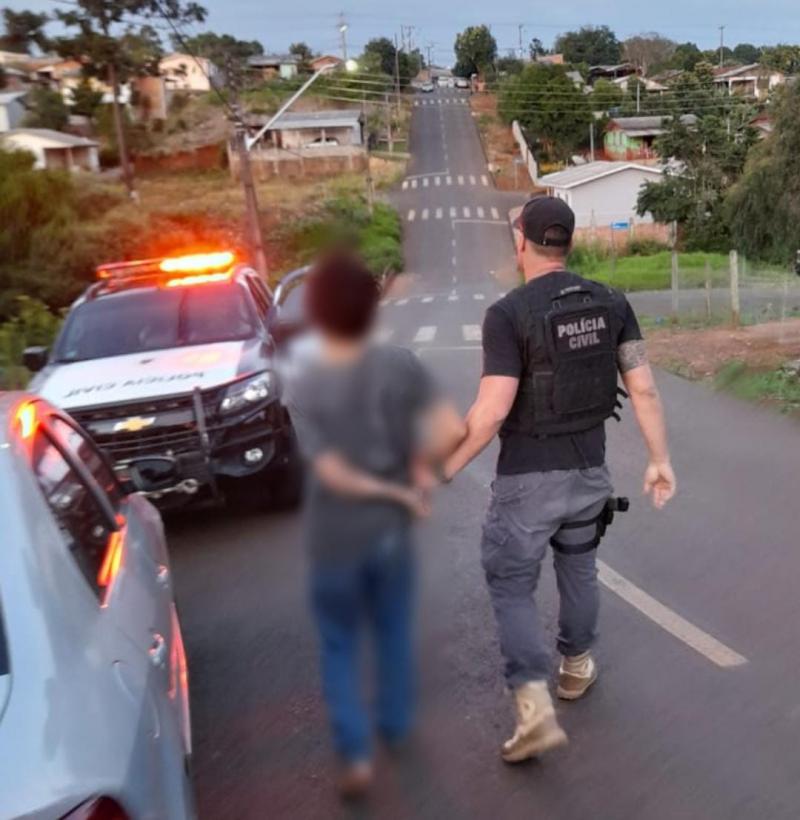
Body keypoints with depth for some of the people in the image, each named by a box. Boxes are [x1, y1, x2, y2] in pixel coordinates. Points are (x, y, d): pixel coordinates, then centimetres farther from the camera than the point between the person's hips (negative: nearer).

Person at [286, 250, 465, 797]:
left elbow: (334, 473, -21)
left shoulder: (305, 390, -17)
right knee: (394, 633, 24)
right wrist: (415, 469, -2)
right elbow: (453, 431, -19)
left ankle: (357, 756, 14)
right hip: (391, 529, 2)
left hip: (336, 539, -2)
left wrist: (398, 491, -9)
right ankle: (397, 725, 42)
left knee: (340, 648, 17)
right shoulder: (401, 365, -13)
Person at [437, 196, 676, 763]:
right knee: (579, 568, 26)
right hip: (590, 471, 5)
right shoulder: (610, 303, -1)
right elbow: (643, 388, -2)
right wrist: (660, 459, 6)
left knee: (511, 587, 8)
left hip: (528, 479, -5)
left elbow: (493, 410, -21)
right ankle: (577, 668, 44)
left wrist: (450, 465, -8)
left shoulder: (508, 314, -18)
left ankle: (535, 709, -1)